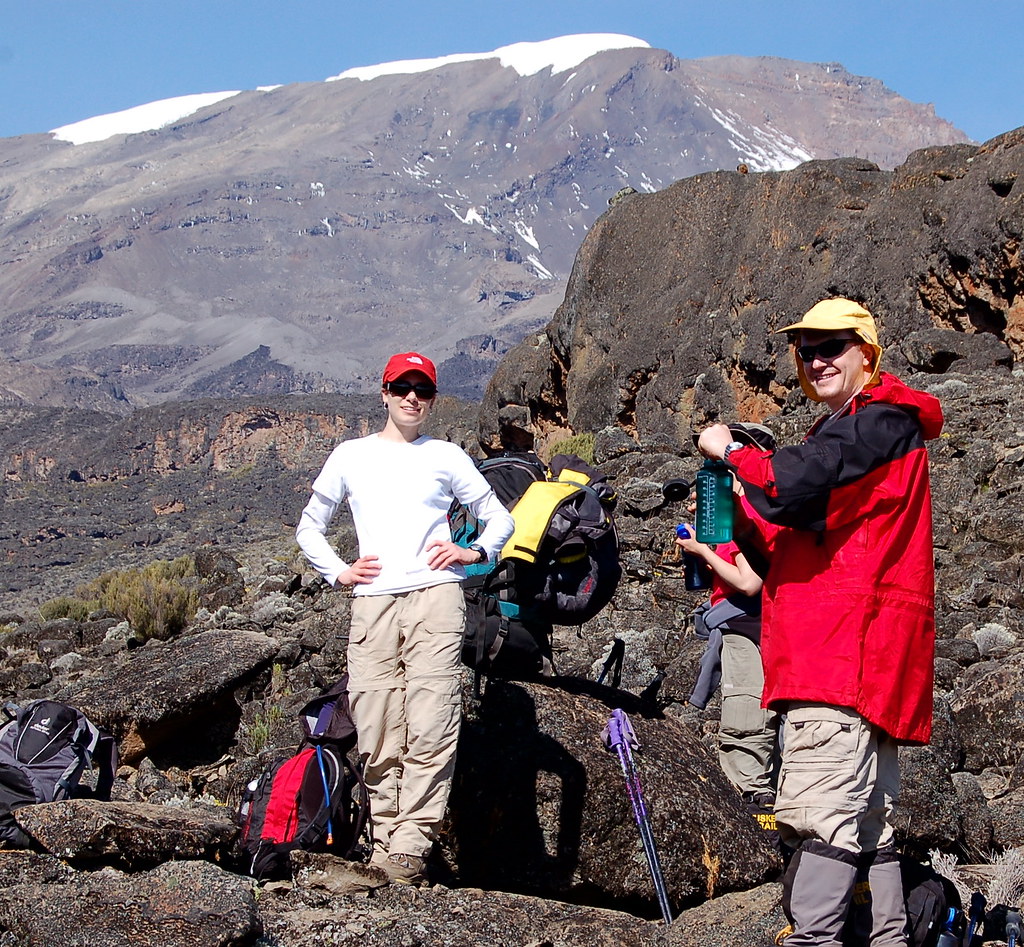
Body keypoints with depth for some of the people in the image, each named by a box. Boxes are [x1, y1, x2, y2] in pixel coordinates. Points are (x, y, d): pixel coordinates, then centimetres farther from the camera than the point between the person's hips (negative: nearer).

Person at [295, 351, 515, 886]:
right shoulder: (351, 456, 20)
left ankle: (411, 848, -16)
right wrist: (337, 572, 10)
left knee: (431, 729, -14)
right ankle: (384, 847, 1)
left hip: (434, 597, -2)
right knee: (377, 736, -4)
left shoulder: (446, 457, 16)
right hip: (372, 602, 2)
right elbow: (309, 526, 26)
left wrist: (474, 552, 2)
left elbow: (499, 518, 21)